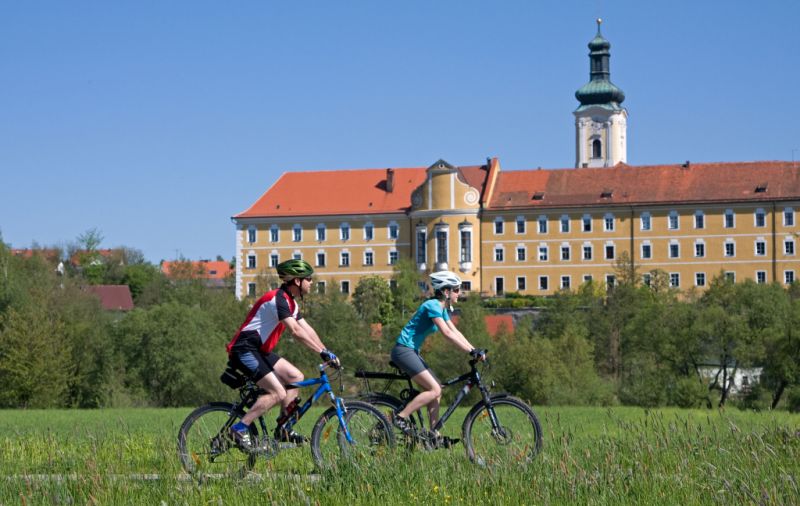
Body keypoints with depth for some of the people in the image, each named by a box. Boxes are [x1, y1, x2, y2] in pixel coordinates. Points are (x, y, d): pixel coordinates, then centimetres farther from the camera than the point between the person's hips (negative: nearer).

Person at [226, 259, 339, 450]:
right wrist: (323, 352, -28)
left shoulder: (290, 302, 15)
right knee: (278, 393, -18)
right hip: (244, 350, -10)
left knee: (296, 377, 3)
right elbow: (296, 331, -27)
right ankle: (240, 429, -14)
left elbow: (307, 330, 13)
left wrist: (327, 353, 4)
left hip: (259, 350, 10)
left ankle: (283, 430, 7)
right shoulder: (278, 298, -18)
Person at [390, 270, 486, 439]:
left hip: (412, 352, 10)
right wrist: (472, 352, -27)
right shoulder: (432, 306, -17)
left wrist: (475, 350, 2)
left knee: (436, 390, 6)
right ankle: (400, 417, -12)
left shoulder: (442, 308, 13)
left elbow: (455, 332, 13)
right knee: (434, 390, -16)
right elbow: (447, 333, -25)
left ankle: (434, 435, 7)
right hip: (404, 350, -10)